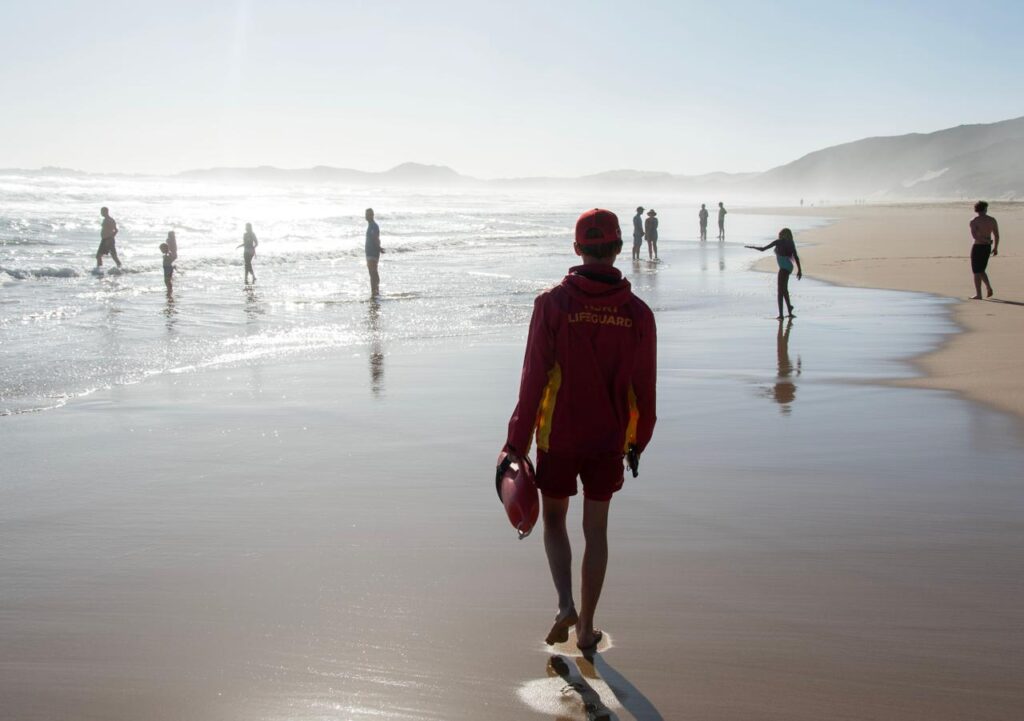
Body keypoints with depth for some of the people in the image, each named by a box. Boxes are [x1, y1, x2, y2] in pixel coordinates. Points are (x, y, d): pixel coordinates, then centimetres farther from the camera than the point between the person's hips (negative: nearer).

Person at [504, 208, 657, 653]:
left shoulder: (553, 303, -12)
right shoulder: (637, 312, -5)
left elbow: (533, 379, -12)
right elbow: (644, 387, 1)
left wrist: (516, 442, -6)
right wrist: (639, 441, 15)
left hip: (558, 437, -2)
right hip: (609, 440, 2)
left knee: (554, 519, 18)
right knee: (596, 530, 13)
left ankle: (565, 605, -2)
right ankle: (586, 629, 19)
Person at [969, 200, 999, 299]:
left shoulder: (974, 221, -9)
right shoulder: (992, 220, 4)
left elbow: (974, 235, -23)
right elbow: (996, 235, 8)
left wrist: (986, 240, -15)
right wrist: (995, 248, 19)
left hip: (978, 247, -5)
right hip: (987, 247, 5)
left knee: (976, 272, 2)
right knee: (981, 270, 21)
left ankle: (978, 294, 0)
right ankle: (989, 288, 5)